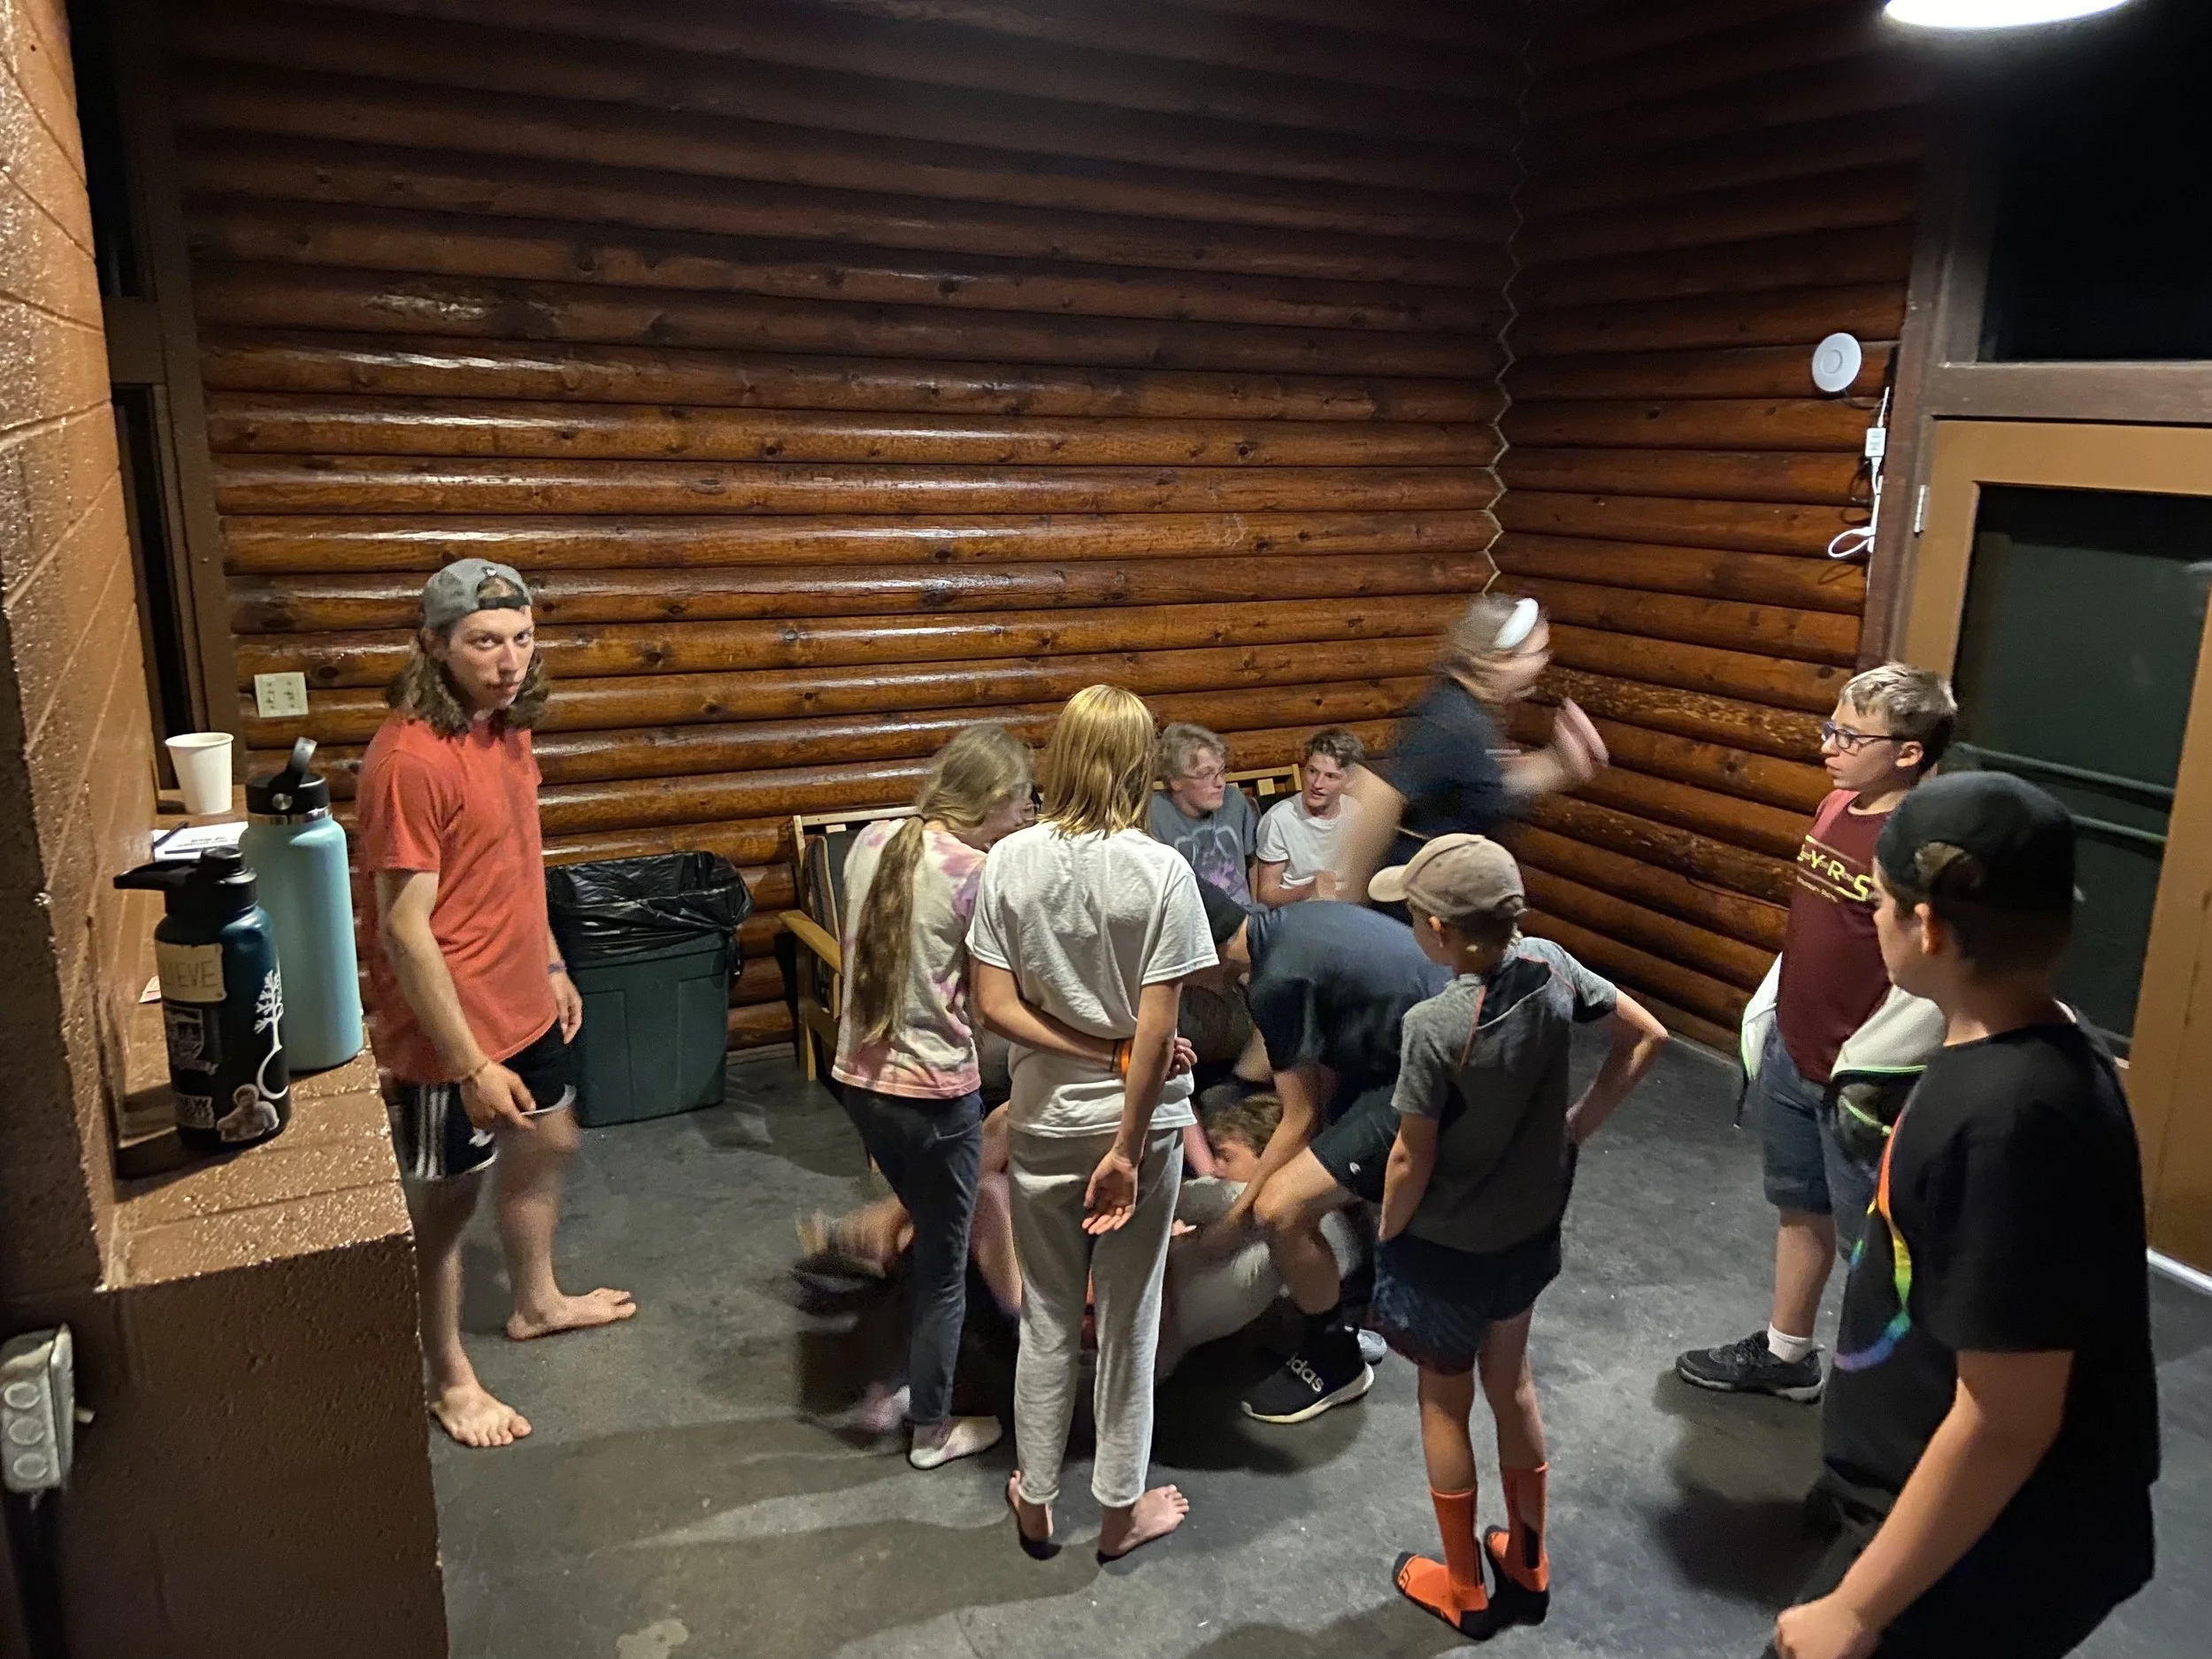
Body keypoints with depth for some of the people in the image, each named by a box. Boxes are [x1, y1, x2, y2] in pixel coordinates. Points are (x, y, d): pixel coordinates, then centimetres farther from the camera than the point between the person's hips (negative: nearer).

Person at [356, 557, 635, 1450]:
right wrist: (471, 1065, -24)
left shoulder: (504, 727, 2)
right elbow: (405, 929, -26)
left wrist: (551, 966, 20)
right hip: (449, 1030, -9)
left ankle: (537, 1301, 49)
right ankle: (450, 1379, 31)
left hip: (524, 1006, 9)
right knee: (447, 1198, 10)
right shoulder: (409, 759, -26)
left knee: (547, 1146, 25)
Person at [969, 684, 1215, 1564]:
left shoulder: (1010, 862, -9)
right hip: (1138, 1120, -2)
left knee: (1046, 1316, 19)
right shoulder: (1161, 872, -18)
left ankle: (1035, 1500, 35)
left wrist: (1100, 1053, -7)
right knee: (1128, 1318, 15)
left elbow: (996, 1007, -10)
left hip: (1043, 1120, 3)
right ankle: (1121, 1509, 32)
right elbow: (1156, 1029, -19)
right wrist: (1127, 1146, -13)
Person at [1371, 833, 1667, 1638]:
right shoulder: (1550, 967, -13)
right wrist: (1576, 1127, 5)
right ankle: (1528, 1568, 42)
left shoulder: (1435, 1025, -31)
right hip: (1531, 1228, 6)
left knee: (1445, 1404, 16)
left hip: (1446, 1247, -6)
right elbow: (1647, 1037, -1)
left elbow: (1412, 1160, -22)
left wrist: (1385, 1240, -4)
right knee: (1511, 1383, 25)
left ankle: (1465, 1591, 34)